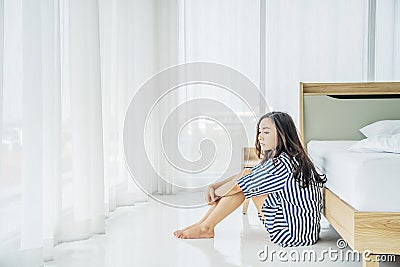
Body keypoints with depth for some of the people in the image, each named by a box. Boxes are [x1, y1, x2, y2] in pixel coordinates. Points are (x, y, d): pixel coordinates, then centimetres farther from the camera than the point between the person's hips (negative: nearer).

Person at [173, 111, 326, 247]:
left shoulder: (282, 163, -22)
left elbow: (236, 187, -16)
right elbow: (243, 176, 12)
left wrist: (215, 193, 2)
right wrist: (213, 186, 2)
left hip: (295, 235, -9)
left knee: (246, 183, -10)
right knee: (247, 177, 4)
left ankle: (205, 227, 3)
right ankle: (203, 223, 9)